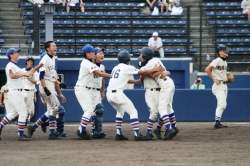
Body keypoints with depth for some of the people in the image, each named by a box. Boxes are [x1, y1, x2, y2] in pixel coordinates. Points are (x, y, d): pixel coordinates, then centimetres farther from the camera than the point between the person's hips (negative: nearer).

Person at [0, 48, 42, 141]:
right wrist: (24, 74, -24)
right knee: (23, 113, -9)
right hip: (14, 92, -10)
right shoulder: (10, 65, -8)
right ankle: (20, 135, -8)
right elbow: (12, 75, -27)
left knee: (13, 113, 16)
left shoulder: (15, 67, 22)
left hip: (16, 93, 10)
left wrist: (37, 67, 11)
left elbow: (28, 74, 20)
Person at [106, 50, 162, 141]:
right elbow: (142, 72, 2)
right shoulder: (127, 68, 0)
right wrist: (154, 69, 14)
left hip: (109, 94, 8)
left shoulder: (115, 68, 21)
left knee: (120, 111, 28)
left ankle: (118, 134, 21)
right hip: (117, 93, -8)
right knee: (133, 112, -1)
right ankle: (137, 134, -11)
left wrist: (138, 81, 31)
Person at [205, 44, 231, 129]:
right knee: (222, 104, -17)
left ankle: (218, 123, 15)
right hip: (218, 86, -9)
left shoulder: (224, 62, 15)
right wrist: (214, 79, -18)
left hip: (224, 85, 9)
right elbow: (207, 69, -19)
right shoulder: (217, 61, -12)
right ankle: (217, 122, -17)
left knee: (222, 105, 10)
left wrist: (227, 74, 9)